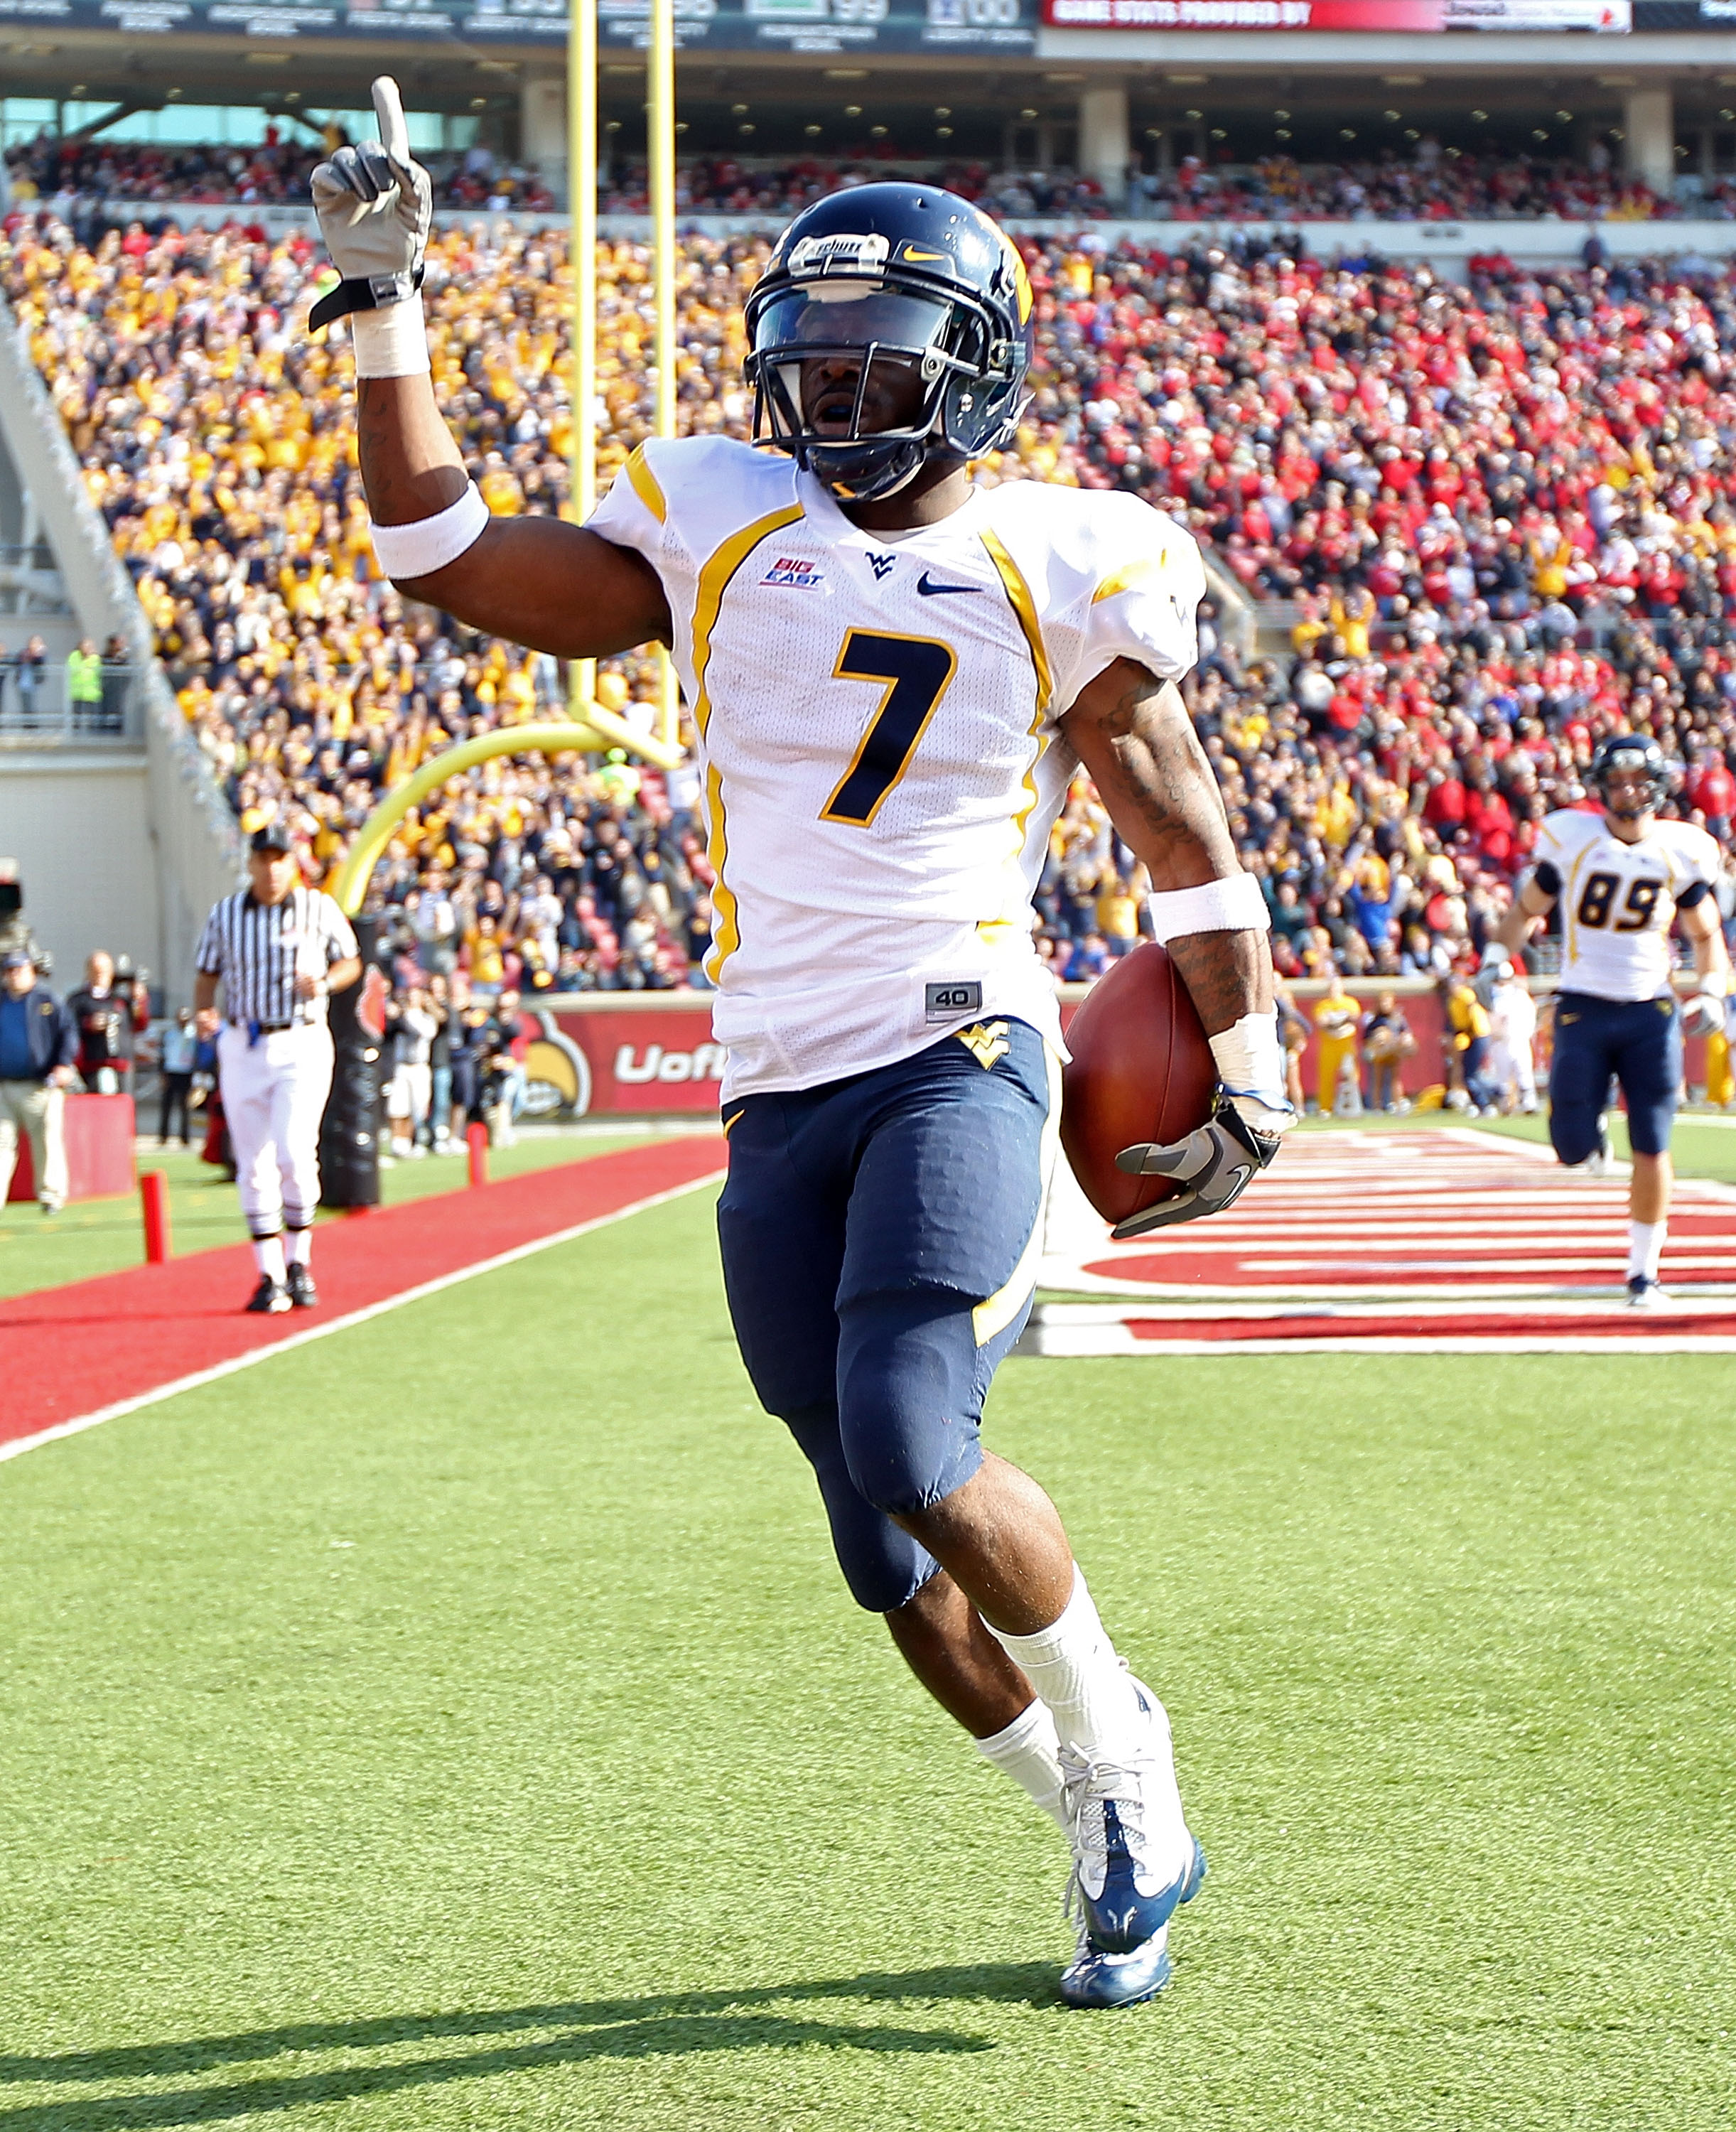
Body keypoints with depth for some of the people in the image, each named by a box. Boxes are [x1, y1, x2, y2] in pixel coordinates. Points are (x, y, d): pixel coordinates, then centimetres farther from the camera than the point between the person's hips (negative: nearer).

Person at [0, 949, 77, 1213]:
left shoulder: (47, 1001, 6)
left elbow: (68, 1032, 2)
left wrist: (64, 1065, -12)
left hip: (40, 1086, -2)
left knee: (47, 1140, -4)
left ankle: (50, 1193, 5)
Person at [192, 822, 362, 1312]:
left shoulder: (320, 909, 1)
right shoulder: (224, 914, 5)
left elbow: (351, 962, 10)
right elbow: (207, 974, 12)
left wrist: (324, 983, -10)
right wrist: (202, 1012, -8)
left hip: (301, 1045, -2)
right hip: (241, 1047, 2)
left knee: (295, 1154, -15)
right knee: (254, 1165, 2)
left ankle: (299, 1263, 3)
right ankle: (270, 1276, 10)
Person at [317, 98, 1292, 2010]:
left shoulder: (1057, 567, 2)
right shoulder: (716, 526, 8)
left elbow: (1182, 836, 8)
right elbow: (444, 559, 12)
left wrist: (1248, 1079, 6)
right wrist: (383, 308, 8)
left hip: (957, 1051, -4)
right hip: (779, 1095, 4)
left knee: (913, 1451, -23)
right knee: (890, 1549, 5)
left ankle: (1118, 1746, 3)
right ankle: (1117, 1841, 23)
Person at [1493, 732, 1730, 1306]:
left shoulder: (1679, 852, 1)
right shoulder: (1572, 841, -4)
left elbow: (1706, 935, 12)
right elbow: (1526, 911, 9)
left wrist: (1712, 992, -3)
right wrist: (1498, 954, -7)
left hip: (1651, 1012, 1)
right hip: (1583, 1010, -1)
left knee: (1651, 1148, -1)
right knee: (1573, 1150, -6)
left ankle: (1644, 1271, 12)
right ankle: (1592, 1136, 33)